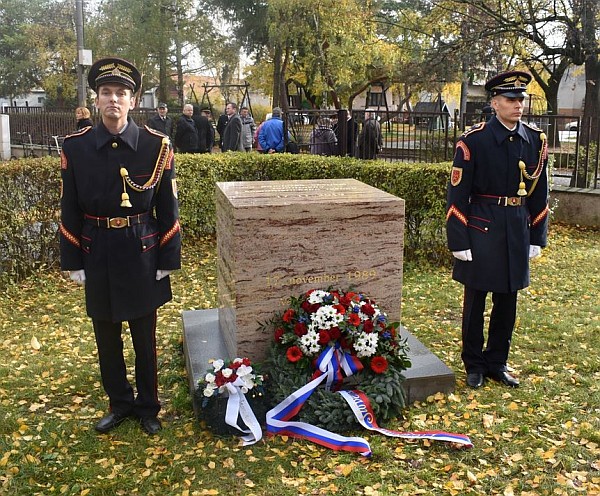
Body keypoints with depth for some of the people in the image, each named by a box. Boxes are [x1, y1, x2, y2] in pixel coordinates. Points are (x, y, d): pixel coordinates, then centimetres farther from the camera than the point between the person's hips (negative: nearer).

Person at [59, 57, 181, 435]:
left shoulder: (157, 146, -8)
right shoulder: (75, 147, -4)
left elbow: (168, 209, -4)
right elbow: (70, 211, 1)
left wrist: (168, 260, -4)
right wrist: (73, 262, 0)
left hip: (142, 254, -1)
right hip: (98, 256, 2)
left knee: (145, 336, 12)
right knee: (107, 337, 15)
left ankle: (148, 407, 31)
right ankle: (120, 403, 35)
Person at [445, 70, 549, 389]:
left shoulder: (536, 141, 4)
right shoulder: (473, 140, -10)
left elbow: (539, 193, 10)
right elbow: (457, 195, -10)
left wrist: (538, 238, 8)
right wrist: (459, 241, -12)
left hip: (518, 230, 4)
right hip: (481, 228, -4)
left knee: (507, 302, 13)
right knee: (475, 301, 8)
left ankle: (497, 363, 28)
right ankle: (474, 365, 24)